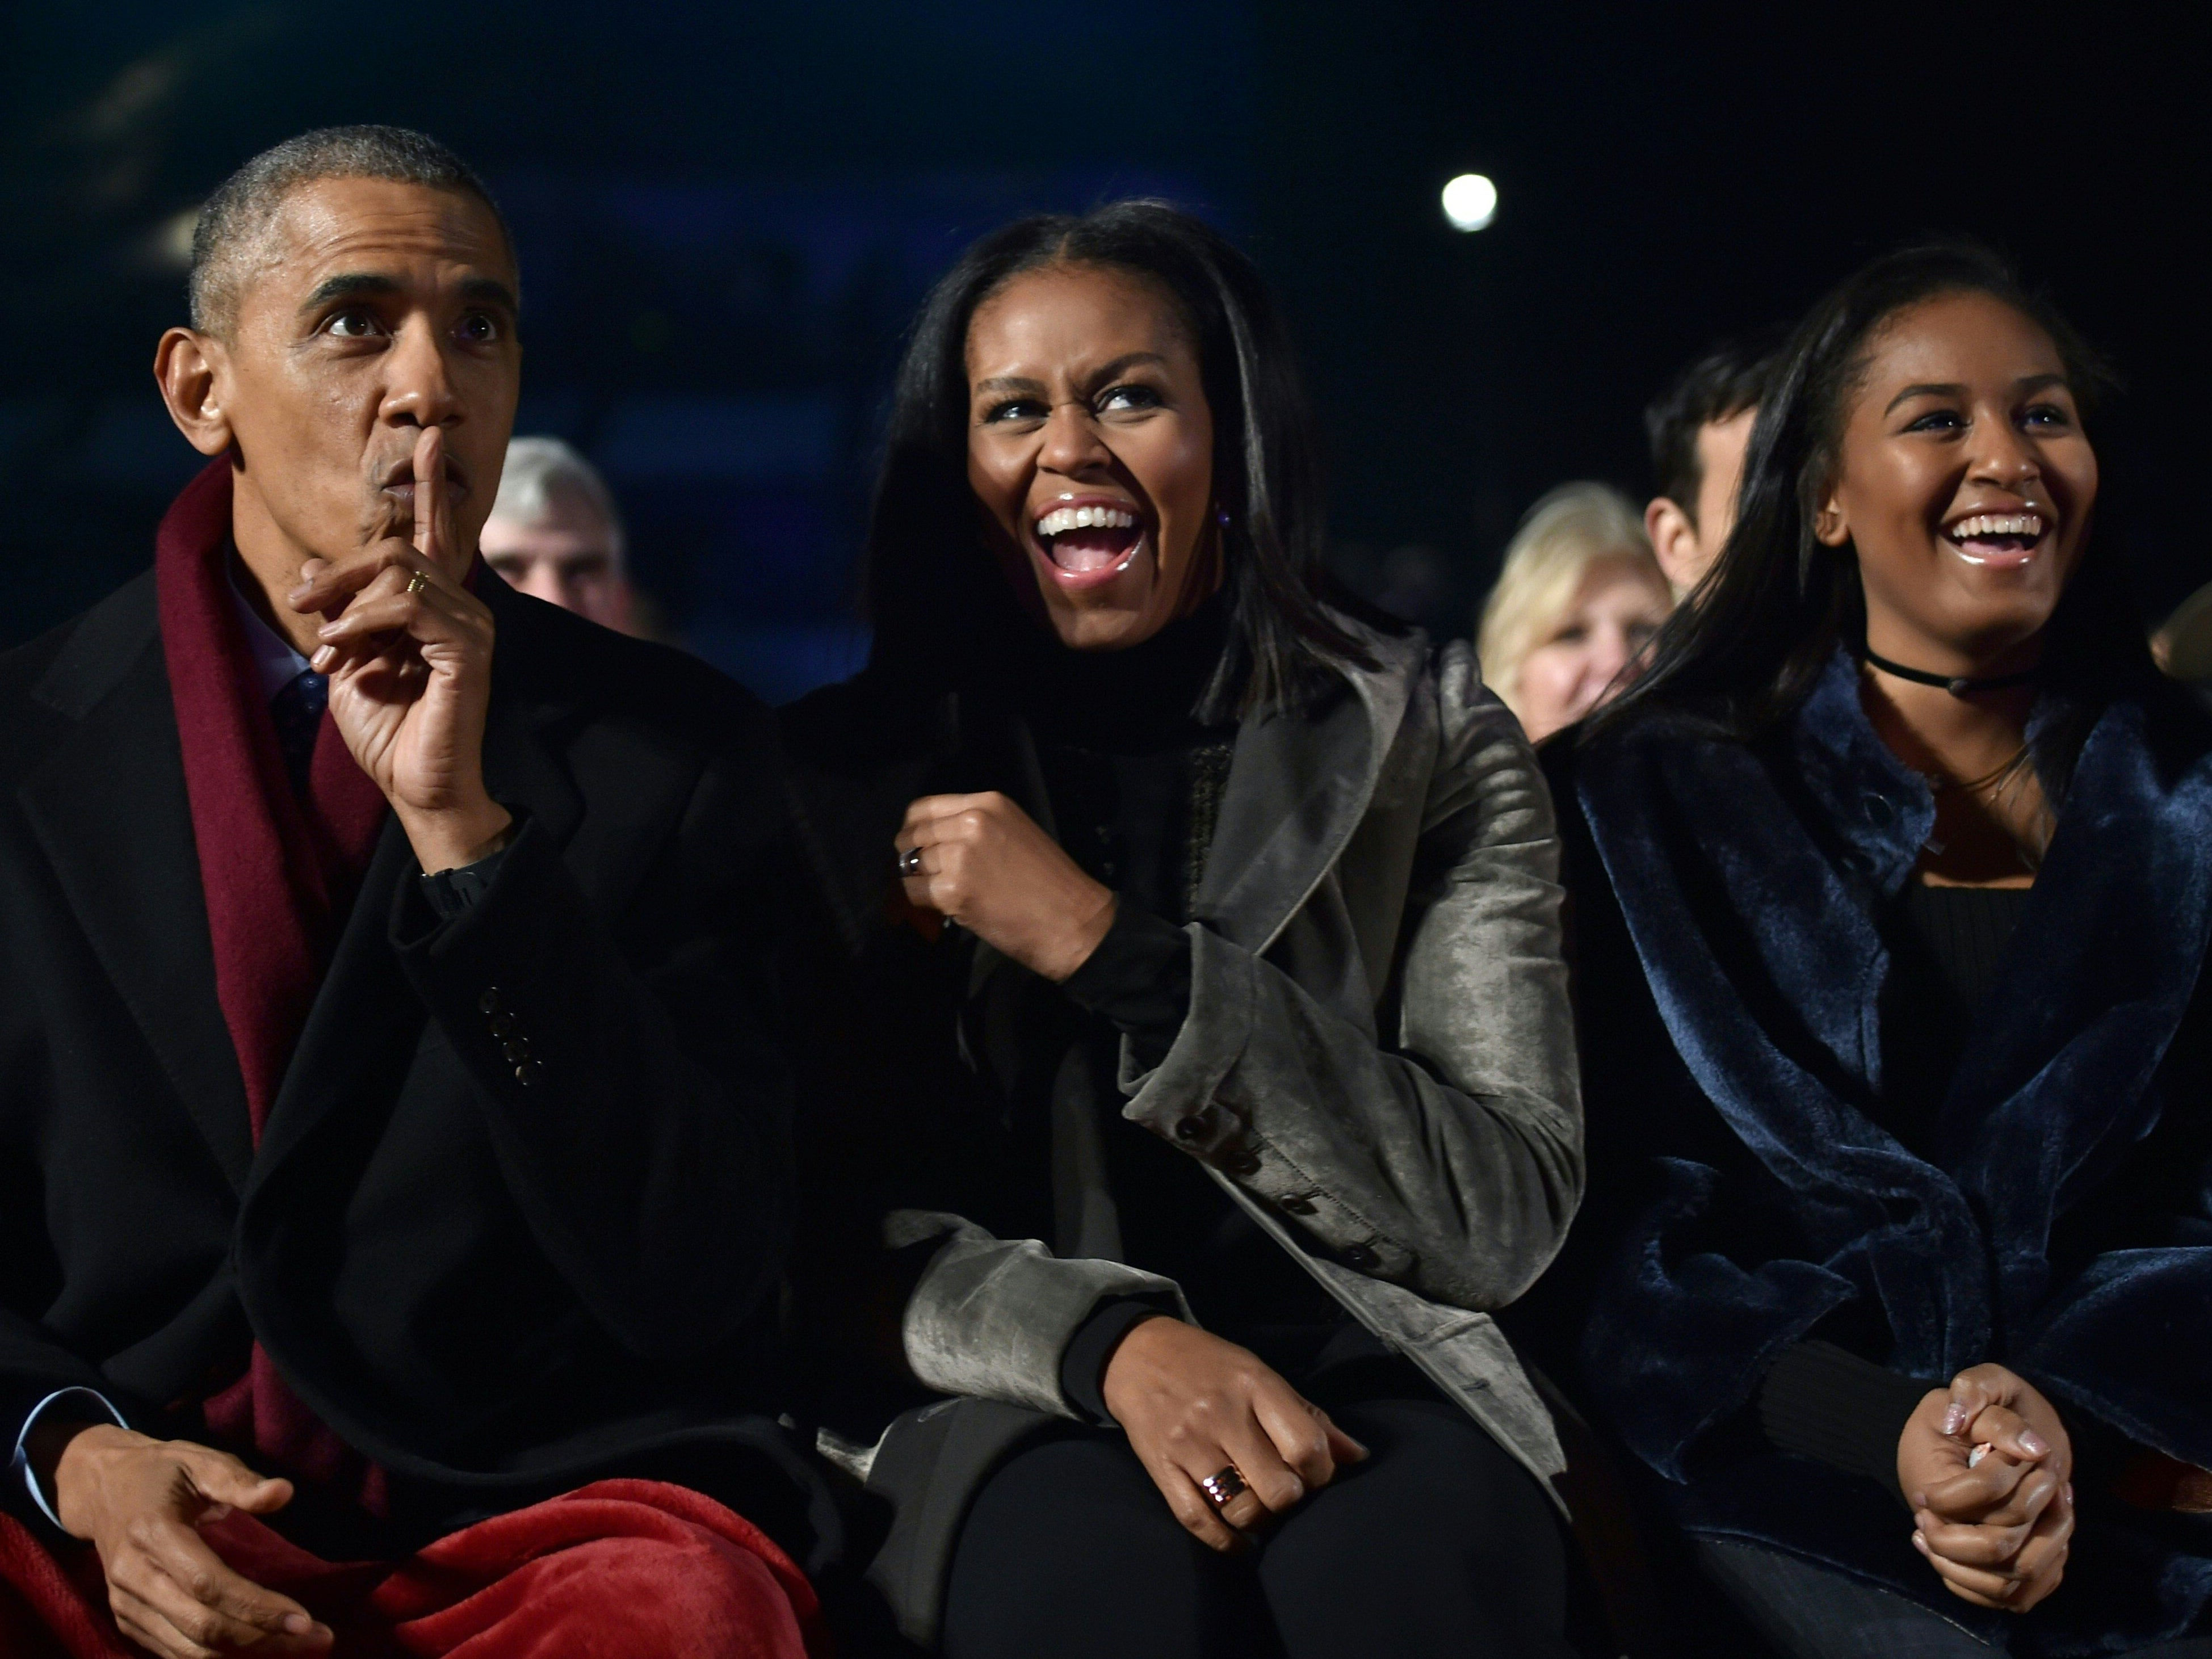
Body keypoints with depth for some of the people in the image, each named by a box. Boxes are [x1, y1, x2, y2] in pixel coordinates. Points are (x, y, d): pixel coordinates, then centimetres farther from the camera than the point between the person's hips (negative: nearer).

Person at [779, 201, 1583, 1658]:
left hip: (1363, 1370, 1)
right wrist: (1110, 1341, -19)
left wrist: (1111, 950, -12)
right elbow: (829, 1227, 3)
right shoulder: (848, 774, 8)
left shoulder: (1430, 742, 7)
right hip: (1005, 1403, 0)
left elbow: (1507, 1215, -4)